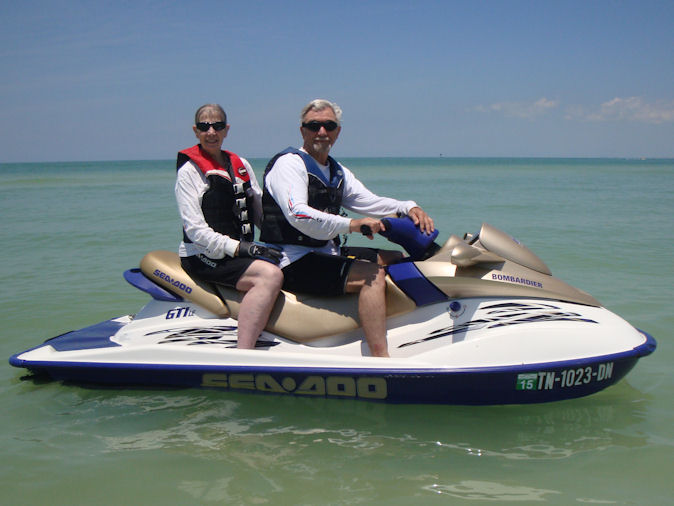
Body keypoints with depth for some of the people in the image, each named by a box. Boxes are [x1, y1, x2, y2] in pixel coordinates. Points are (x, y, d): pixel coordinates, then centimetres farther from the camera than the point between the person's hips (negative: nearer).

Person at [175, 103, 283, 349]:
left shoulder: (242, 165, 17)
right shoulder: (189, 170, -2)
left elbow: (262, 212, 17)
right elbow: (194, 228, -12)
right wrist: (238, 248, -21)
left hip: (242, 251, 7)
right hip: (203, 256, -7)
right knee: (270, 275, -30)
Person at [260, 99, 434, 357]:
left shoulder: (338, 172, 19)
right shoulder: (289, 164, -9)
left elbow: (369, 201, 14)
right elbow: (298, 215, -25)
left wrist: (409, 208, -5)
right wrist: (351, 225, -33)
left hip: (326, 253, 9)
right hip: (294, 261, -9)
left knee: (396, 259, 4)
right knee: (372, 275, -25)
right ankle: (381, 360, -30)